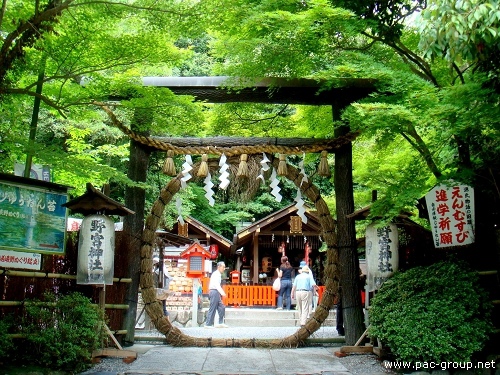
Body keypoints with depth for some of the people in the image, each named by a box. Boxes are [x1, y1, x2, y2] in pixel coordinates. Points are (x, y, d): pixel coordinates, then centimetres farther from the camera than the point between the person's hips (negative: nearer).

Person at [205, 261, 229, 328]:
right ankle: (208, 324, -1)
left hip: (216, 293, 10)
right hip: (214, 292, -10)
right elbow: (216, 284, -24)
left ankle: (220, 323, 9)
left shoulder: (218, 274, 18)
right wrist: (222, 292, -34)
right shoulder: (216, 274, -11)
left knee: (221, 308, 8)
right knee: (212, 309, -6)